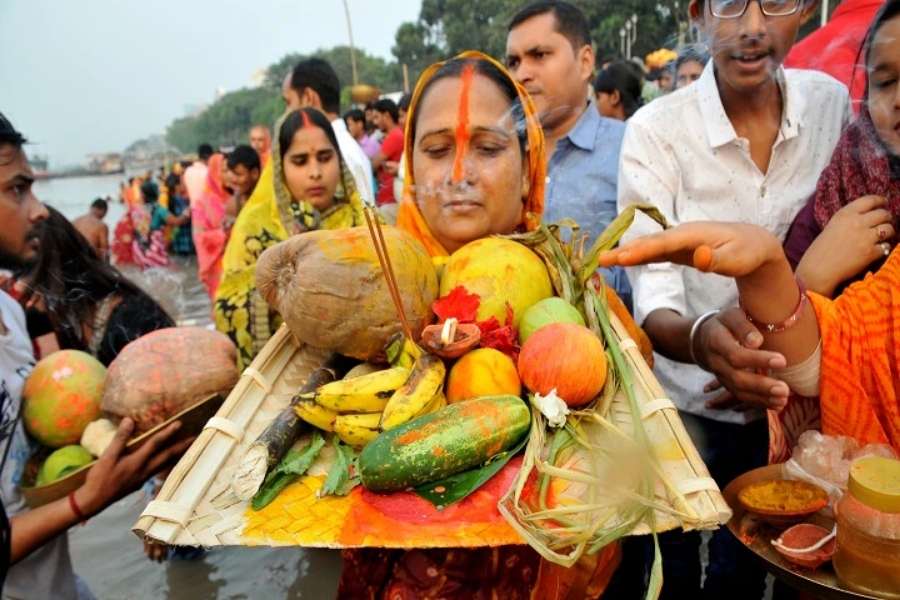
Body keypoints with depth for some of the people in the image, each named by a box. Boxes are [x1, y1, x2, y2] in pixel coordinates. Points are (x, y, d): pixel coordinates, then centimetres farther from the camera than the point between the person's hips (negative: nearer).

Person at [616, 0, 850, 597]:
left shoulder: (833, 104, -7)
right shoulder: (656, 129, -19)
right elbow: (653, 301, -25)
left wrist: (778, 364, -10)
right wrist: (700, 338, -46)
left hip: (778, 395, 3)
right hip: (679, 401, -3)